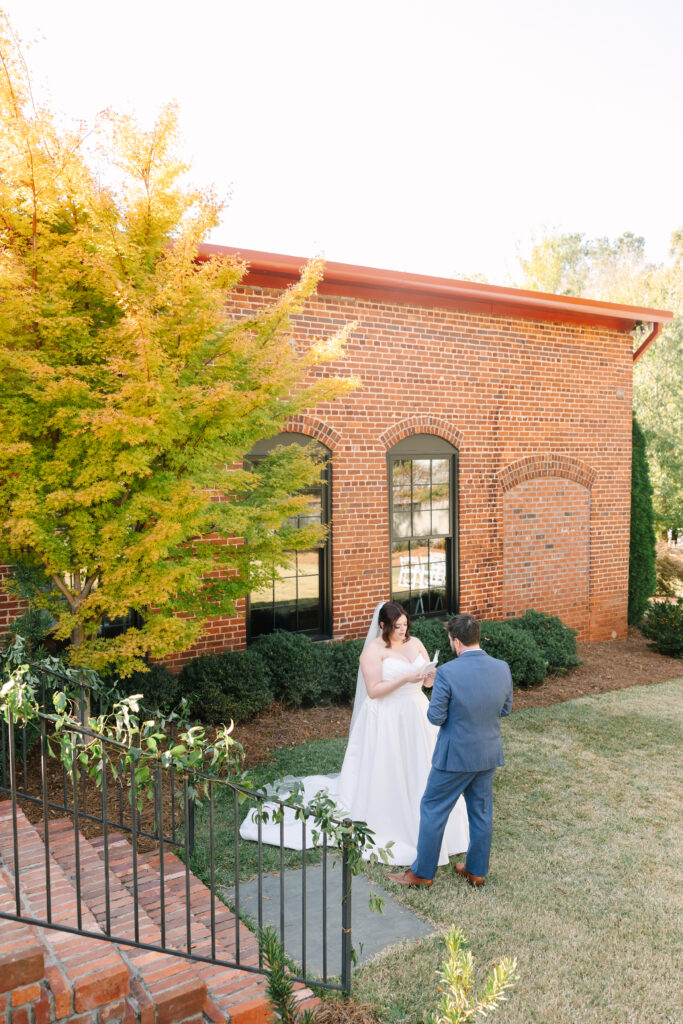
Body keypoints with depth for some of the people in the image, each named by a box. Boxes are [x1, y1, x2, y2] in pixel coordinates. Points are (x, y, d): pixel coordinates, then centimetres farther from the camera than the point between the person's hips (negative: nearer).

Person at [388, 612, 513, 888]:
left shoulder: (447, 672, -23)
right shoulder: (502, 668, -7)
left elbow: (436, 716, -18)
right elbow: (505, 708, 5)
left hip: (455, 756, -5)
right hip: (488, 754, 5)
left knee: (433, 811, 11)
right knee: (481, 813, 19)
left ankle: (422, 872, 22)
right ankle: (476, 871, 34)